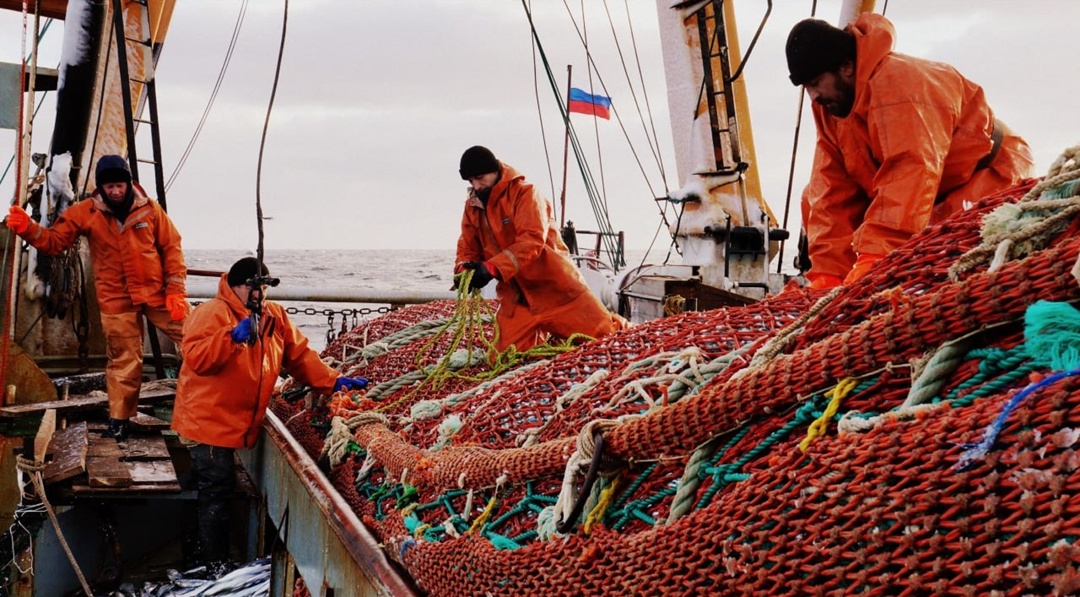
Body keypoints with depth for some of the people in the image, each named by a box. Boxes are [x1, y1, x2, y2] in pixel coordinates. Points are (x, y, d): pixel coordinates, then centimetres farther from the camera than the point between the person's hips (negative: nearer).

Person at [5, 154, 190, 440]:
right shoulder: (85, 212, -2)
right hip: (117, 300, 0)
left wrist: (175, 290, -6)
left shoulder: (149, 208, -3)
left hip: (157, 292, 0)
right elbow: (54, 240, -2)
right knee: (124, 359, 7)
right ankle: (119, 418, 19)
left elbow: (171, 247, 0)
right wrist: (28, 228, -23)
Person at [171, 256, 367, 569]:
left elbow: (299, 354, 12)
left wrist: (332, 382, 2)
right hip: (208, 421, -7)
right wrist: (232, 337, -38)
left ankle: (206, 552, 29)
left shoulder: (275, 317, 9)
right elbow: (195, 358, -27)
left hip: (238, 423, 7)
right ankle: (217, 565, 8)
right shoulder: (212, 313, -15)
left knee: (218, 489, 16)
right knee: (217, 490, -2)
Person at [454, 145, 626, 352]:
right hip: (516, 297, 5)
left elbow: (532, 239, -26)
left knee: (601, 333, -2)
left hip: (554, 287, -5)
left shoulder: (525, 192, -14)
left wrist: (492, 268, -36)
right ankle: (539, 337, 30)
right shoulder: (472, 206, 5)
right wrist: (464, 271, -16)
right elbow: (468, 247, 9)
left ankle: (619, 327, 34)